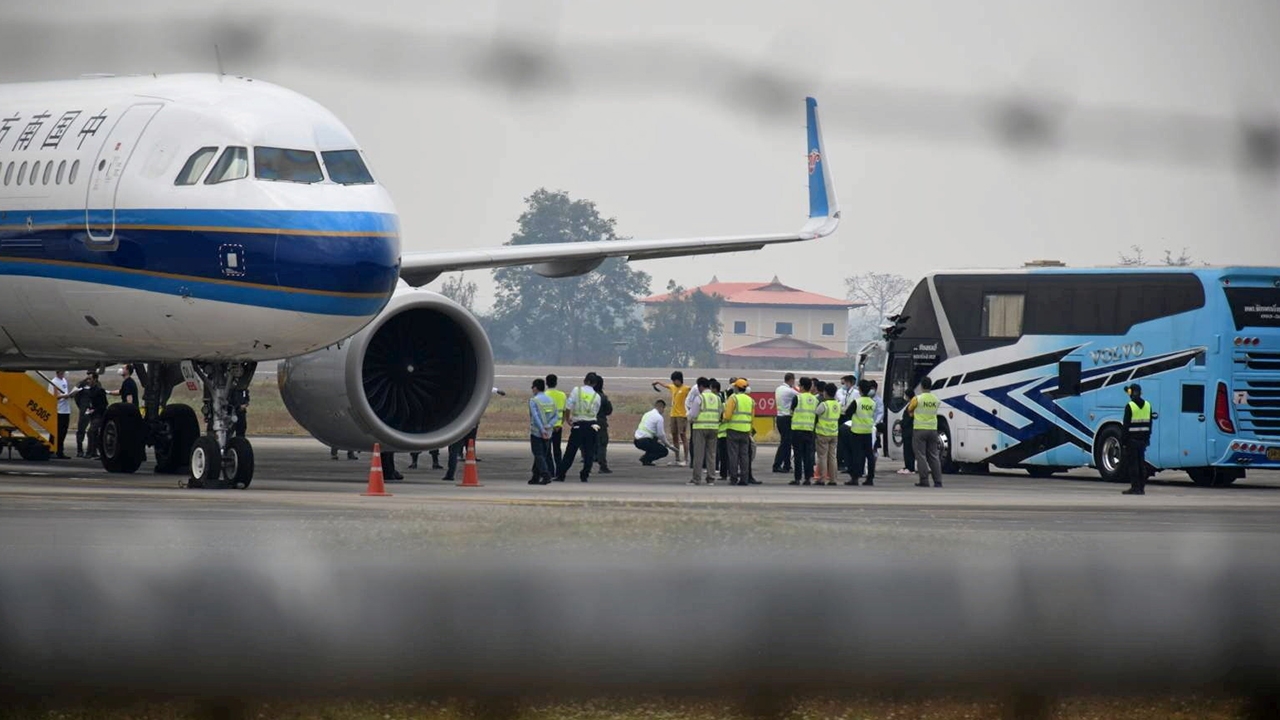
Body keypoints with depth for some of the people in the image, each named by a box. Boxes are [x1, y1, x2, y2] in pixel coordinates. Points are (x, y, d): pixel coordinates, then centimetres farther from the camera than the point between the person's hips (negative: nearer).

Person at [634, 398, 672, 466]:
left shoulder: (647, 414, 19)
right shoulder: (659, 417, -8)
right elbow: (660, 434, -7)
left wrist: (665, 439, 27)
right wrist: (667, 443, 12)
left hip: (637, 441, 8)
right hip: (645, 441, -8)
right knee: (664, 451, 3)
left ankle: (645, 458, 13)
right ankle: (645, 459, -10)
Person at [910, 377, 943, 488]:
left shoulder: (917, 399, -9)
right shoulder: (936, 399, 4)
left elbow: (909, 410, 4)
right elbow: (934, 411, 11)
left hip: (920, 430, -4)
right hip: (932, 429, 4)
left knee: (921, 456, 0)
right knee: (934, 456, 8)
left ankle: (924, 481, -6)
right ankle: (938, 481, 4)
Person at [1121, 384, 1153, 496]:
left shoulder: (1130, 406, -12)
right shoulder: (1147, 405, 9)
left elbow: (1126, 425, -12)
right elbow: (1149, 424, 13)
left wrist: (1123, 439, -8)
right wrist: (1147, 438, 17)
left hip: (1132, 439, -6)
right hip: (1143, 439, 6)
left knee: (1132, 464, -3)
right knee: (1141, 464, 11)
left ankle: (1135, 487, -5)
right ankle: (1141, 488, 12)